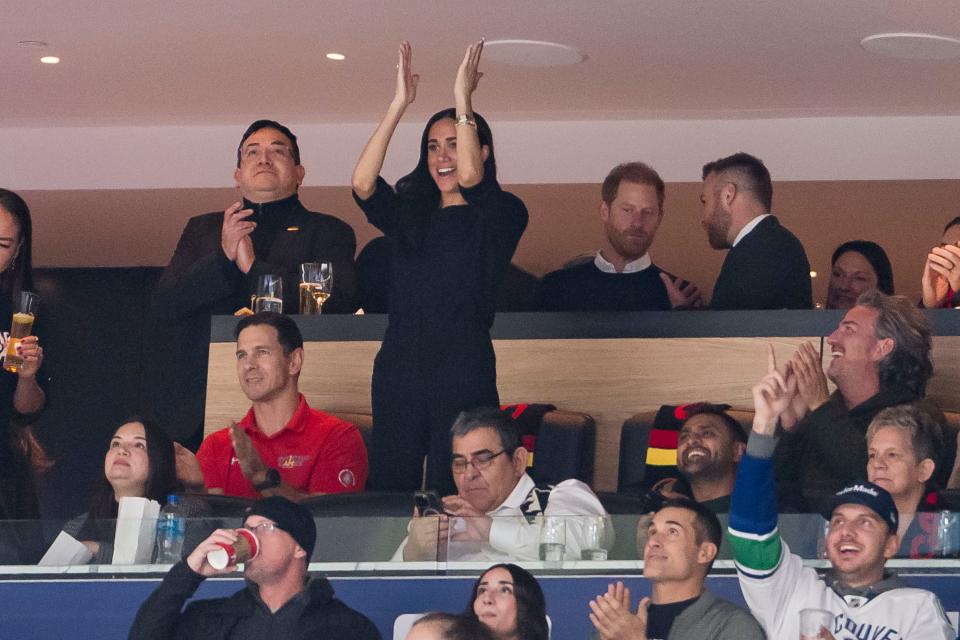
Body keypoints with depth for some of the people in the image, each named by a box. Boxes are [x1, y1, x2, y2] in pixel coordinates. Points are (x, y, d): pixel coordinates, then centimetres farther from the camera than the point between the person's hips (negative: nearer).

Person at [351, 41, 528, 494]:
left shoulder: (501, 215, 4)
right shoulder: (409, 215, 15)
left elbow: (469, 177, -17)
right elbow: (362, 185, -3)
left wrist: (463, 101, -10)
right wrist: (399, 105, -4)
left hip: (463, 373, -4)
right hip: (399, 368, 4)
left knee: (453, 494, -5)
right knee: (388, 489, 2)